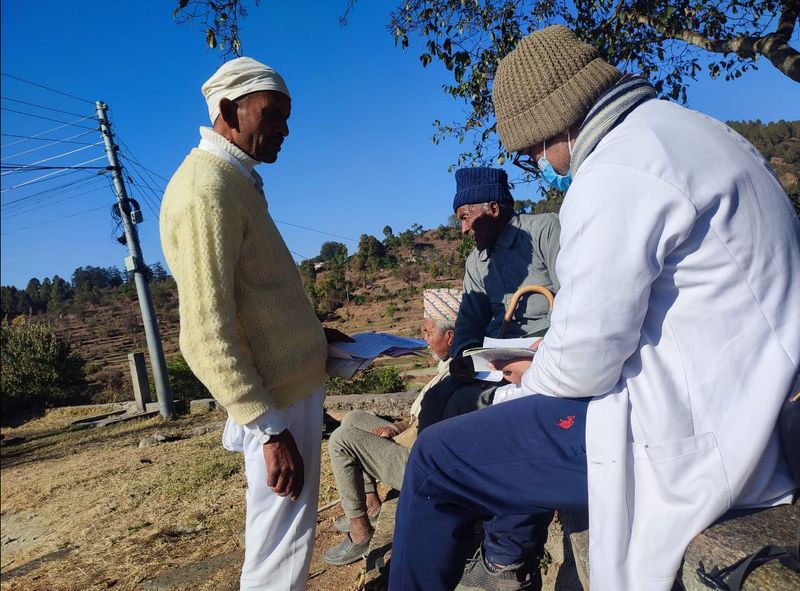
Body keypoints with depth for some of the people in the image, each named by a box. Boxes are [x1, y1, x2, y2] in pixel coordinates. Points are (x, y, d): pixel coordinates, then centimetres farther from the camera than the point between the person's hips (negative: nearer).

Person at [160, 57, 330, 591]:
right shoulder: (205, 188, -18)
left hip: (295, 383, 10)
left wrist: (313, 338, 21)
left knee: (288, 533, 21)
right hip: (277, 399, -9)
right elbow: (207, 335, -23)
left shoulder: (237, 181, 12)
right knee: (282, 546, 4)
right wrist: (271, 430, -22)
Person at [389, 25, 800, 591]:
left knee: (435, 458, -6)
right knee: (515, 398, 27)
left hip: (684, 437, -10)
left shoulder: (617, 170, -20)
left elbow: (585, 356, -23)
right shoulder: (686, 128, 12)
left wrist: (537, 378, -1)